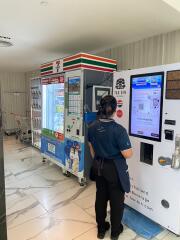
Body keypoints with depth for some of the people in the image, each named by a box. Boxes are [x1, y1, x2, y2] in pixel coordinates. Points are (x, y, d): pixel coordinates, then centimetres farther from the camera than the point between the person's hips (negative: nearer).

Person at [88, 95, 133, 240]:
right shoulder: (119, 129, -25)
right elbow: (127, 154, -21)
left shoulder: (92, 127, -7)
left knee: (100, 197, 20)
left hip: (100, 168, 5)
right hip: (115, 169, -5)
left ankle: (101, 228, 40)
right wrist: (131, 150, 2)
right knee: (116, 200, 16)